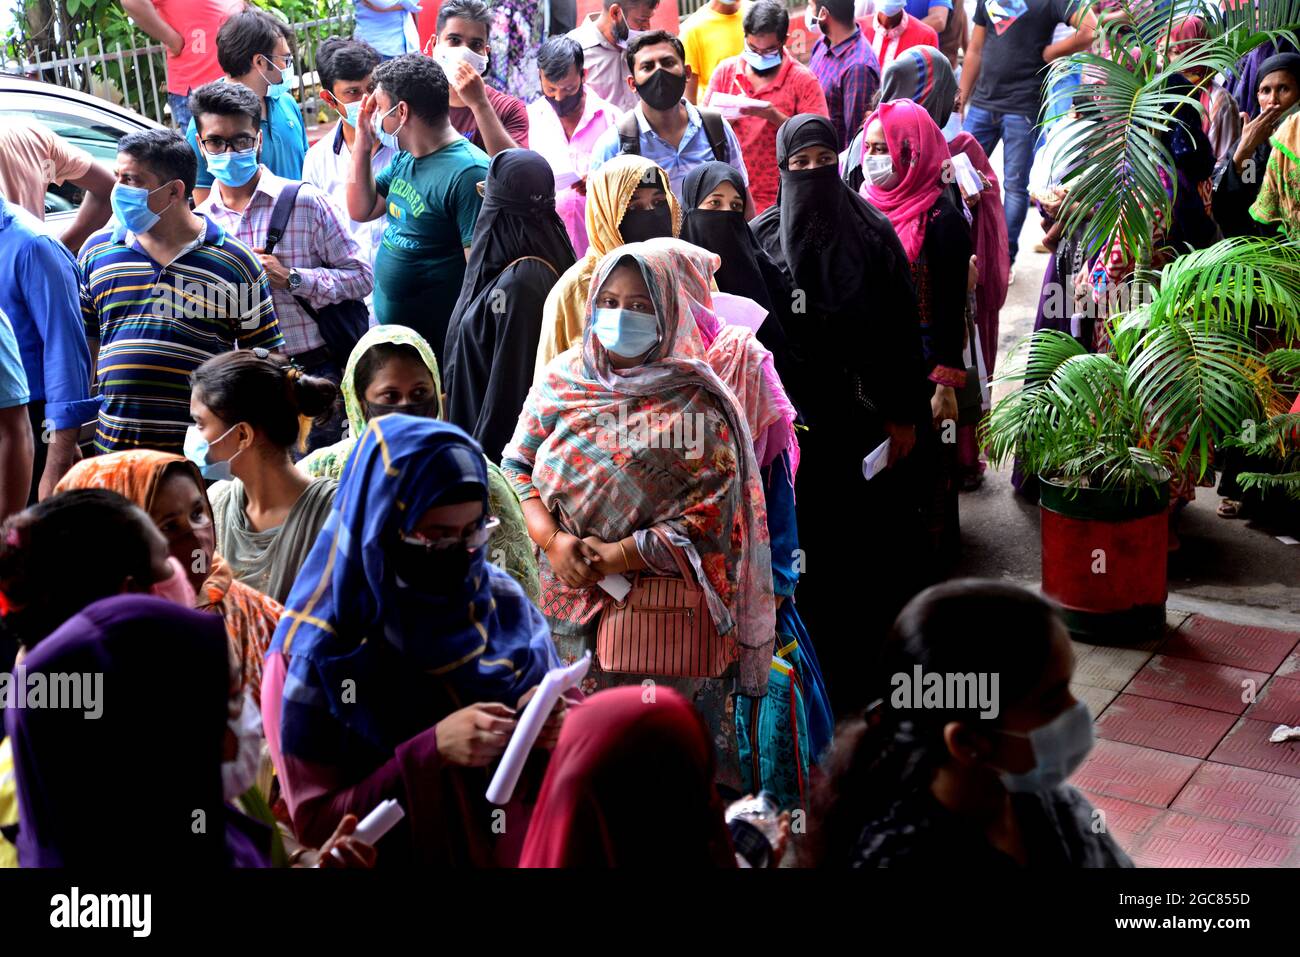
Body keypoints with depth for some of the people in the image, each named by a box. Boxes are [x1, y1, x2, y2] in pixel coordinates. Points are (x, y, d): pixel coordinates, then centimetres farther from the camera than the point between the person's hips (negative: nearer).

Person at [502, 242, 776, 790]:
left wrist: (618, 555, -17)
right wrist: (553, 540, -12)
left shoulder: (696, 404, -4)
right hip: (564, 607, 4)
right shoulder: (561, 380, 9)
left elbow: (711, 517, -10)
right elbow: (516, 466, 6)